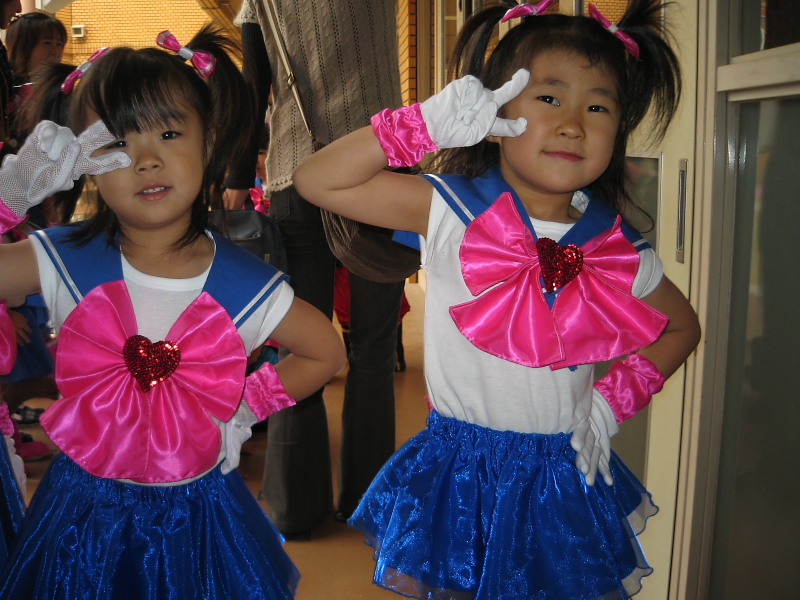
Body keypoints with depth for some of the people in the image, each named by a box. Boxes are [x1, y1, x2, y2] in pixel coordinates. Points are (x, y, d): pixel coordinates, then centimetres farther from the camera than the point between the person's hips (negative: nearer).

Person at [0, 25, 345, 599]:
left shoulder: (245, 286, -13)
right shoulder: (66, 261, -11)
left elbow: (325, 351, 2)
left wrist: (248, 404, -3)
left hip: (195, 514, -1)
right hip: (83, 511, 1)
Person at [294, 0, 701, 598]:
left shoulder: (618, 249, -6)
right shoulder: (450, 211, -15)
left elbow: (682, 327, 12)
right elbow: (316, 181, -20)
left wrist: (615, 400, -1)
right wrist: (426, 124, -28)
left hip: (565, 477, 2)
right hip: (458, 470, -2)